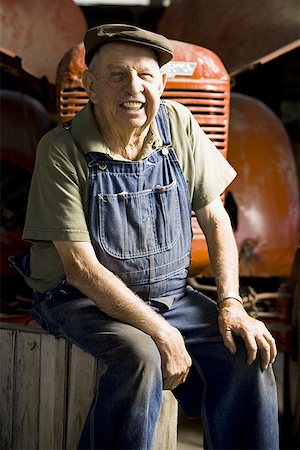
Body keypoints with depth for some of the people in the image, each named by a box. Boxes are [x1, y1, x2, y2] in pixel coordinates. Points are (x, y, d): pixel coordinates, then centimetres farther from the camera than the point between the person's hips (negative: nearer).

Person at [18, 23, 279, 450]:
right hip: (84, 301, -5)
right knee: (140, 357, -33)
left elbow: (215, 219, 5)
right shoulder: (62, 150, -16)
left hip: (170, 295, 5)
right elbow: (81, 267, -19)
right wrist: (162, 333, -24)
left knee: (250, 354, -14)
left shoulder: (178, 124, -2)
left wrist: (231, 302, -9)